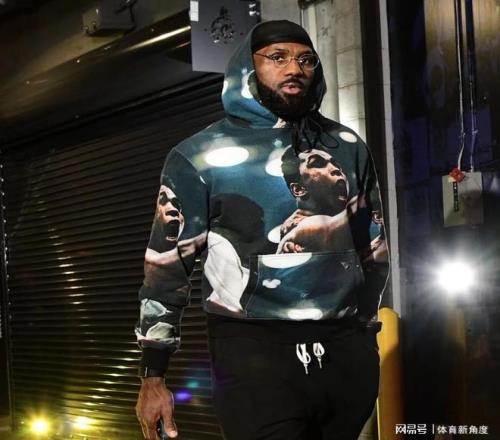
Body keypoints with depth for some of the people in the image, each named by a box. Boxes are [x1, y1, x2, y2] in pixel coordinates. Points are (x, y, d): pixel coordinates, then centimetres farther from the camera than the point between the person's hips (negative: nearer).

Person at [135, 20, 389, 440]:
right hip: (254, 353, -4)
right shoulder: (200, 156, 0)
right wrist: (153, 377, -4)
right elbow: (166, 264, -2)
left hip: (346, 352, 4)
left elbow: (375, 249, 20)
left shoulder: (348, 148, 11)